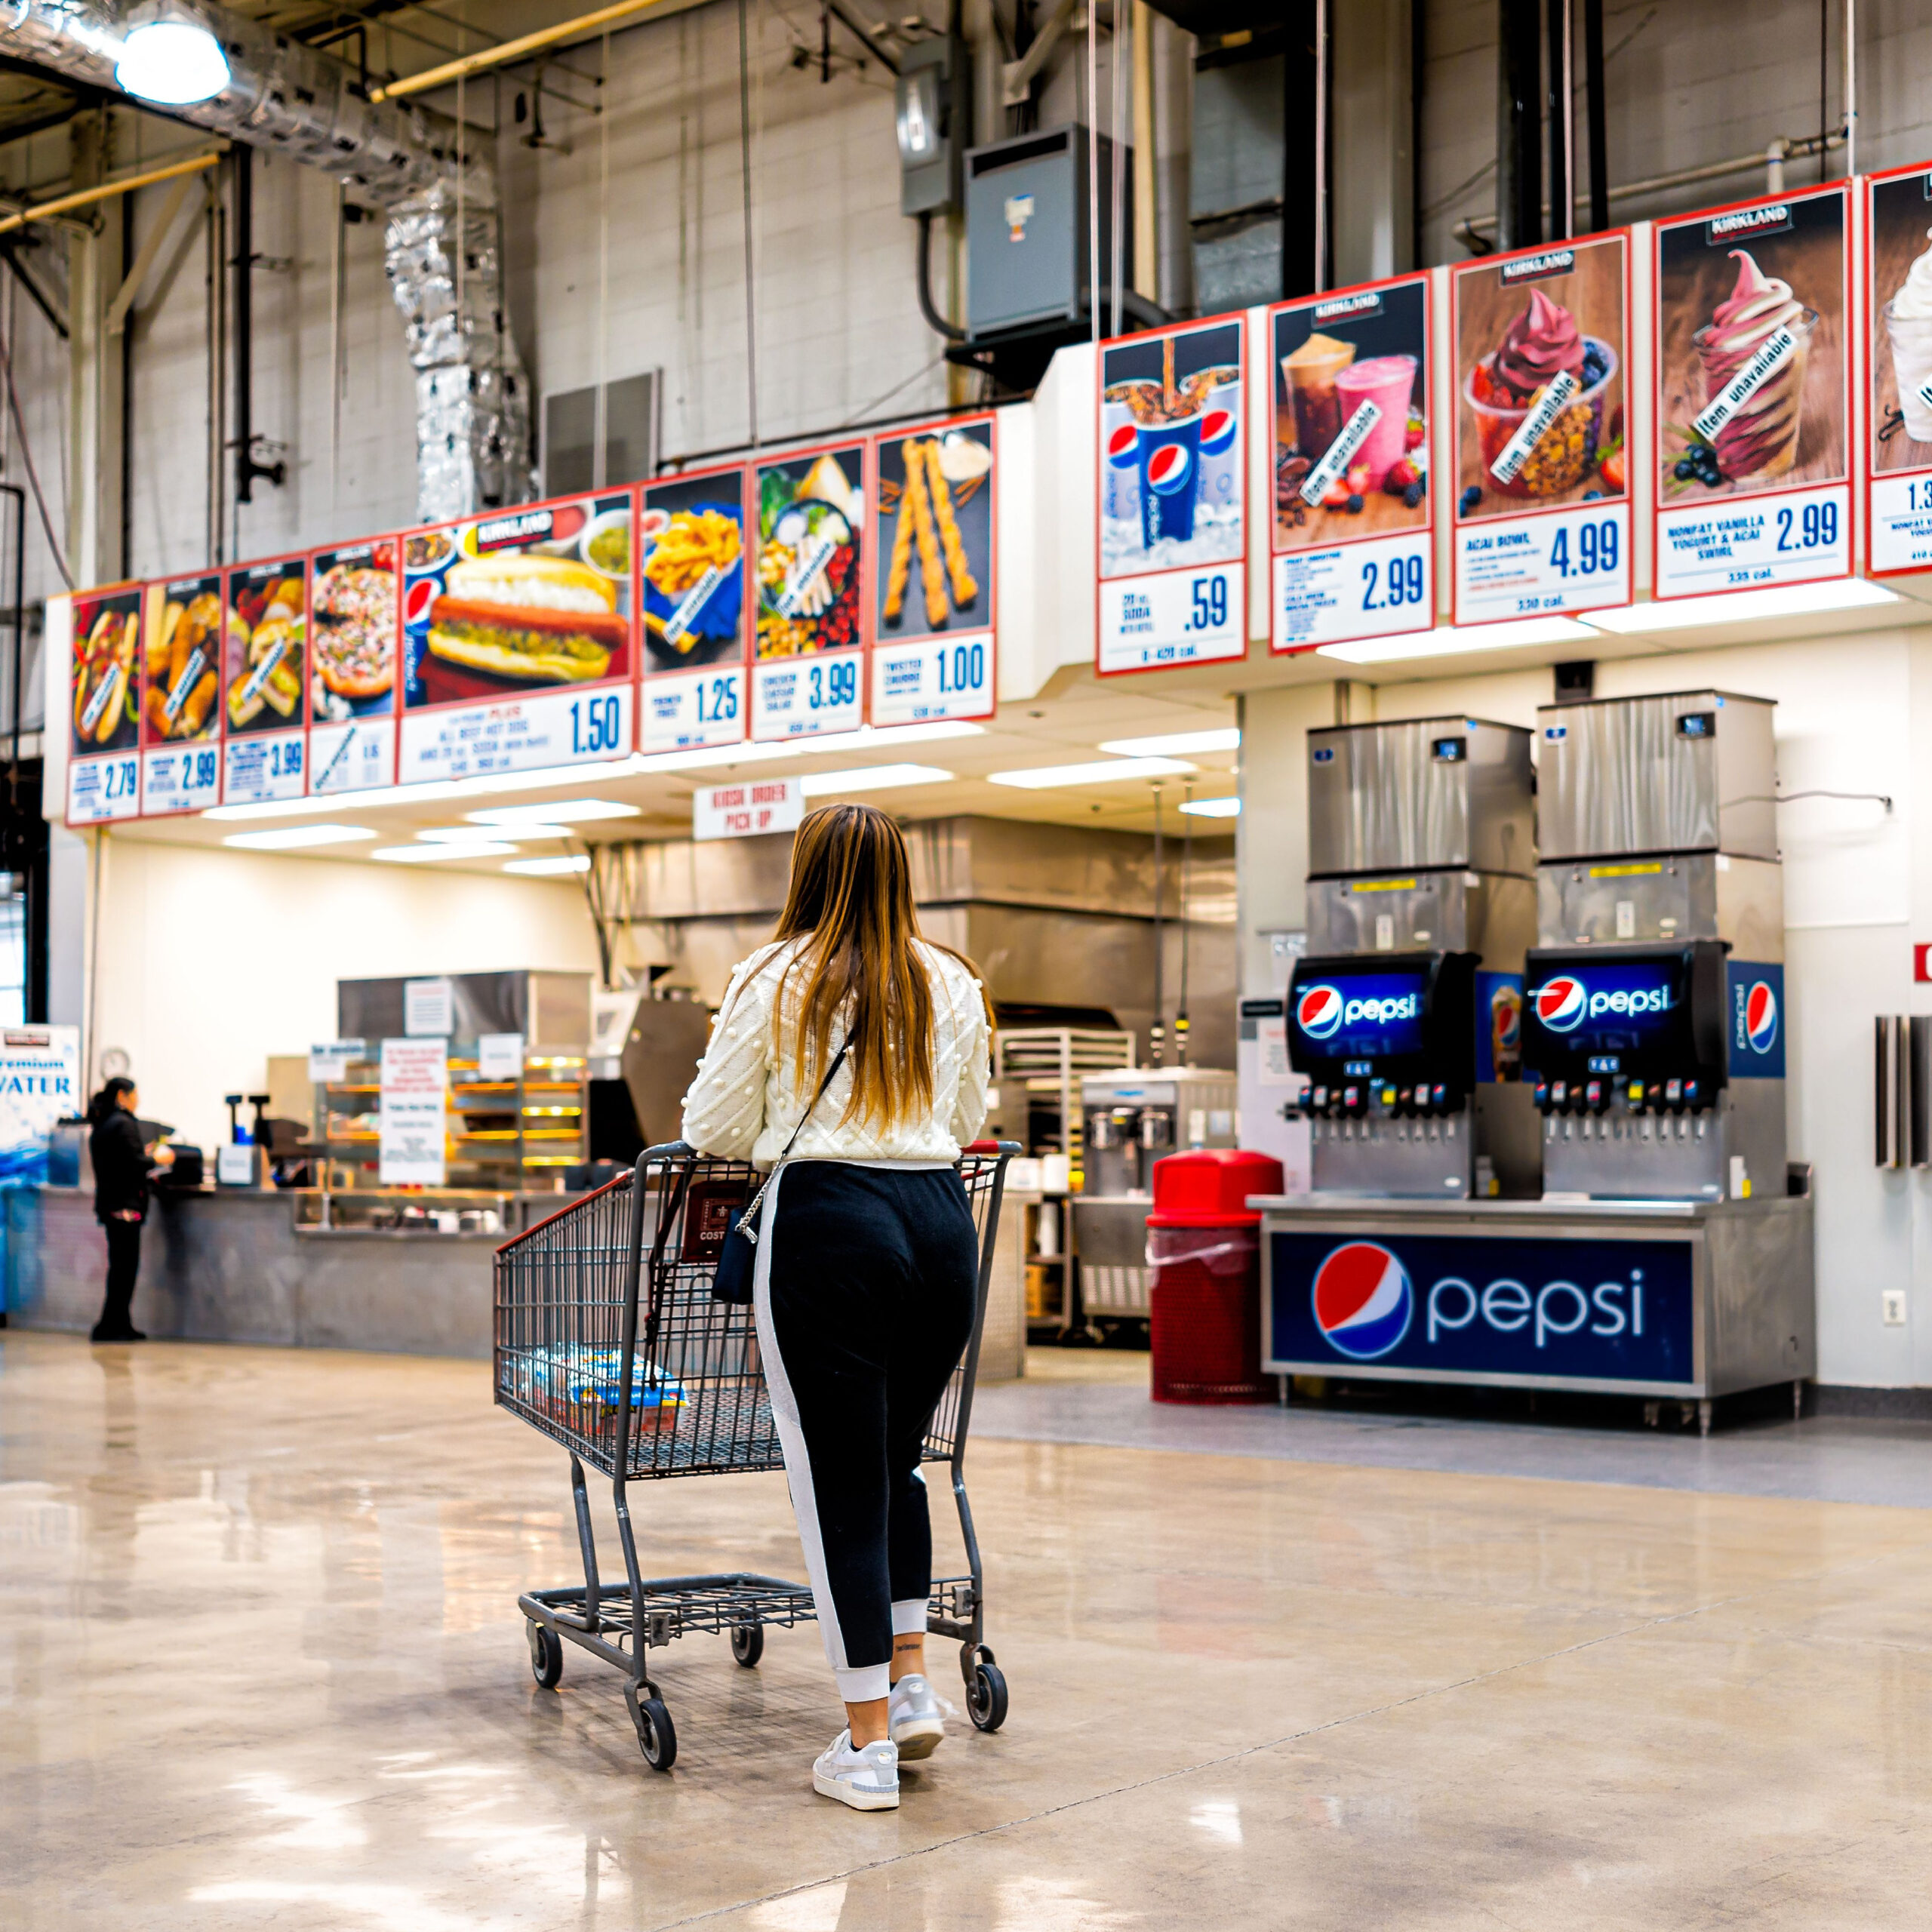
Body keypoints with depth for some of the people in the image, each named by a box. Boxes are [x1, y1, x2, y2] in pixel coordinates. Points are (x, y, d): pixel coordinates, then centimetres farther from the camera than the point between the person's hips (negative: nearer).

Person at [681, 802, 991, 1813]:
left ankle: (868, 1746, 5)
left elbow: (713, 1129, 3)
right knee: (895, 1461, 22)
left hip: (830, 1224, -4)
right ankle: (912, 1683, 19)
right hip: (940, 1220, 5)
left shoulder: (775, 980, -2)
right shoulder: (953, 984, 10)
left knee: (838, 1480, 2)